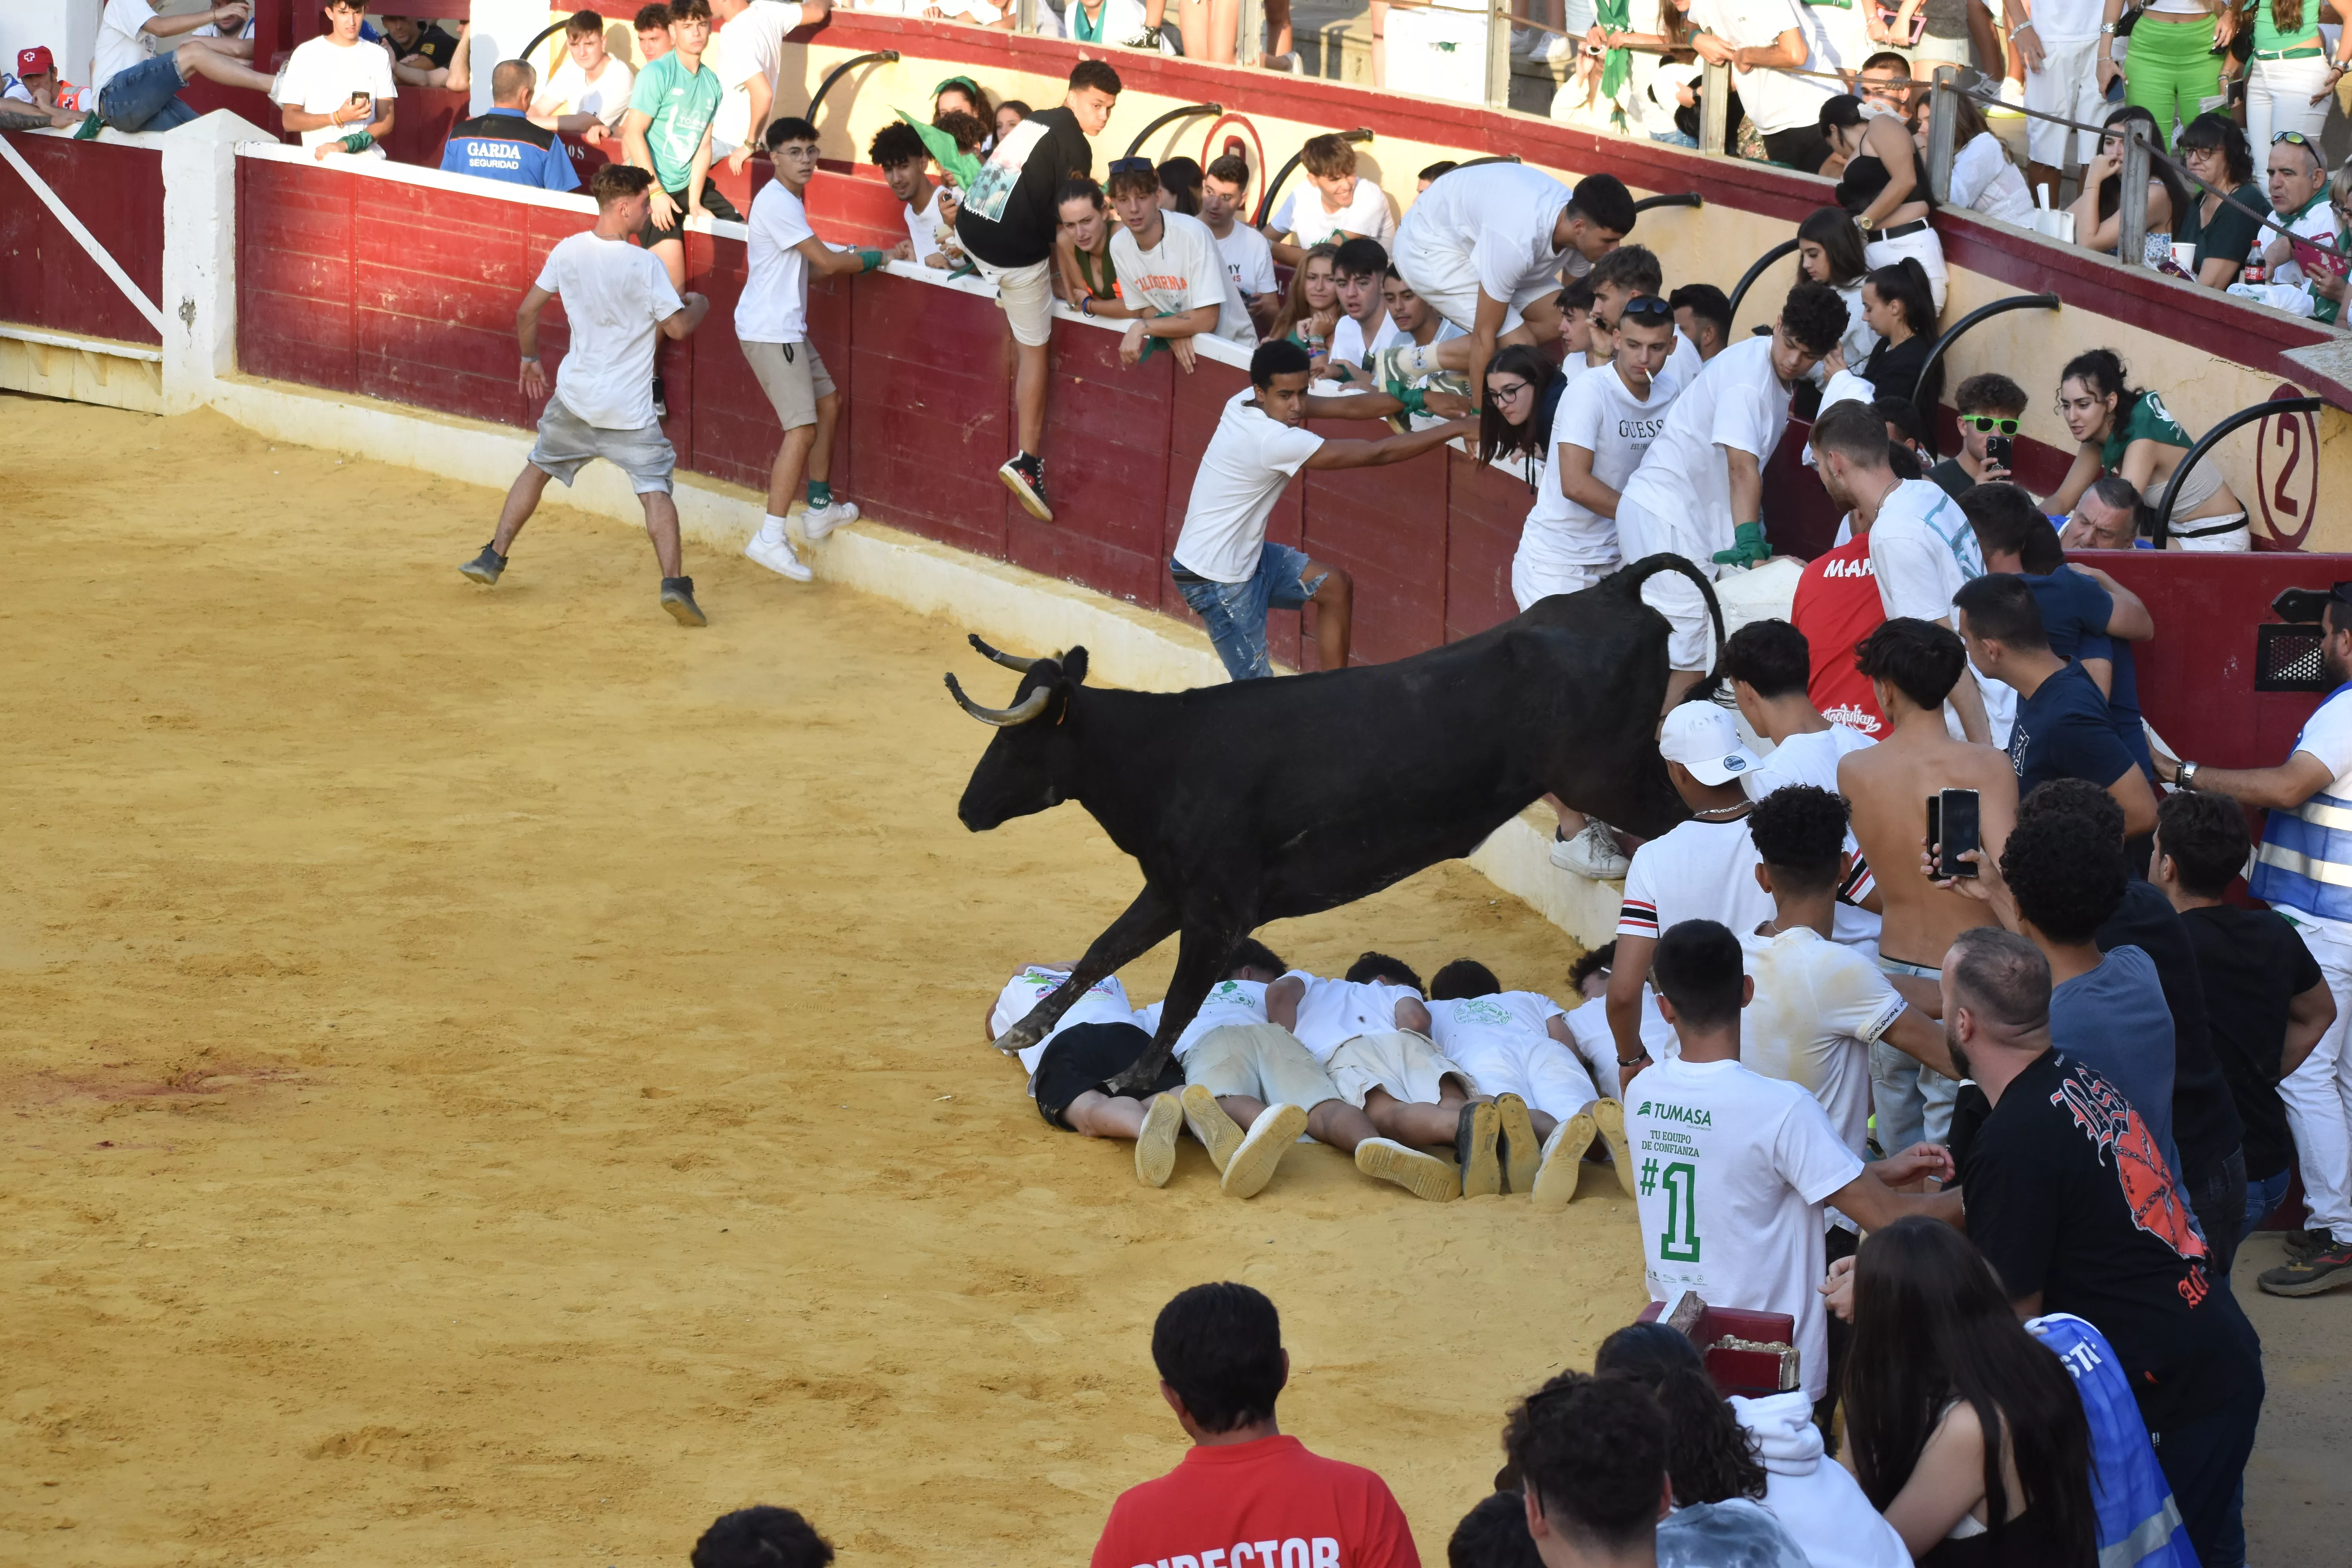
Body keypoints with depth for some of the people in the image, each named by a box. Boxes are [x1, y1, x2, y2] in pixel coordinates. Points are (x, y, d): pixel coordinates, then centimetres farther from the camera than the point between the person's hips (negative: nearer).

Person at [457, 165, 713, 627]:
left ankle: (493, 558, 27)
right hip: (629, 407, -4)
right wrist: (699, 306, 12)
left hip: (575, 397, 4)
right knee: (655, 489, -4)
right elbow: (678, 327, -10)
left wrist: (530, 359, 23)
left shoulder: (568, 252, -3)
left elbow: (527, 312, 5)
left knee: (538, 469, 23)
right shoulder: (645, 266, -16)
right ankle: (674, 582, -19)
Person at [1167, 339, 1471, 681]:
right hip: (1215, 578, -10)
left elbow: (1349, 407, -3)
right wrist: (1456, 428, -22)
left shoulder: (1247, 403, -6)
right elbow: (1377, 454, -27)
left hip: (1244, 553, 10)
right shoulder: (1273, 441, -31)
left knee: (1336, 587, 17)